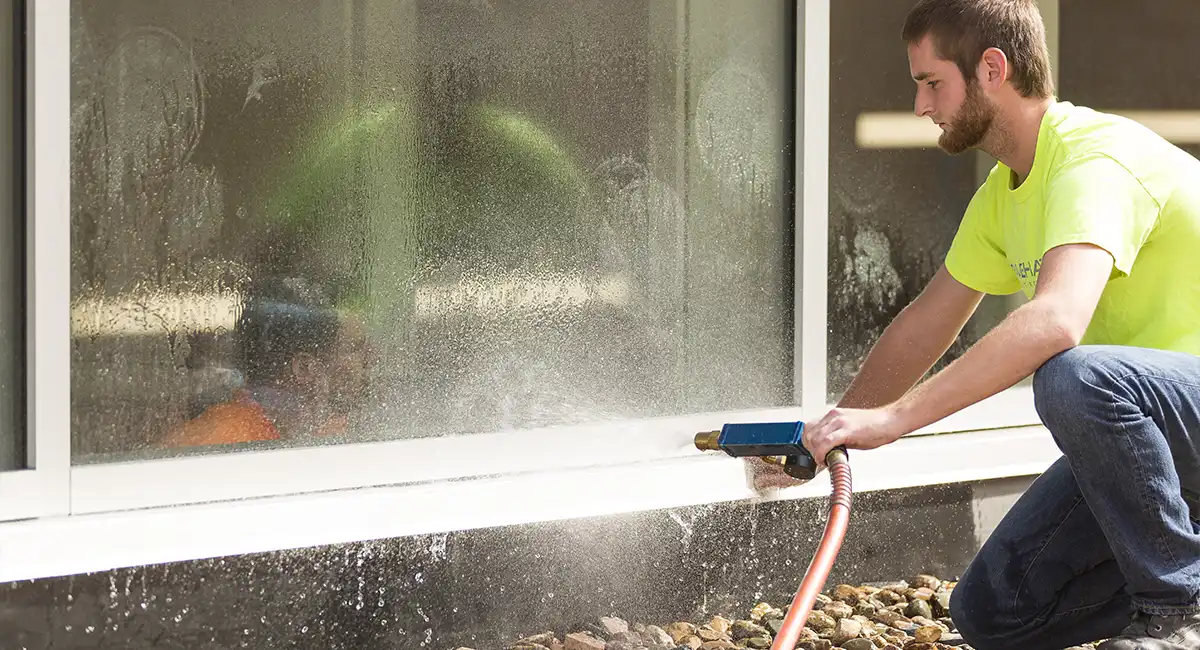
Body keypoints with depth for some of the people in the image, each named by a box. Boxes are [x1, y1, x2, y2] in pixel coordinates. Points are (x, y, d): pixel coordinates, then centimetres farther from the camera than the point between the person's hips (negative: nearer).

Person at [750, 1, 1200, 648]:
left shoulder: (1097, 160, -23)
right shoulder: (1004, 193, 9)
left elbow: (1054, 321, -39)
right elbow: (927, 323, 20)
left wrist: (893, 418, -40)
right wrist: (828, 435, 16)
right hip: (1136, 432, 9)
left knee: (1075, 377, -39)